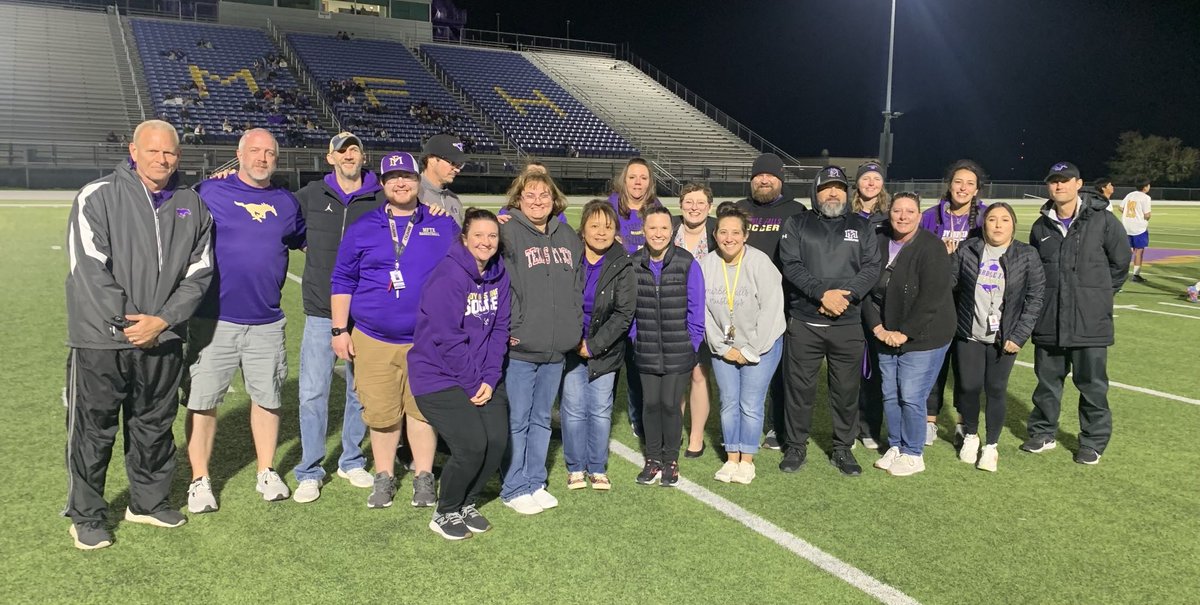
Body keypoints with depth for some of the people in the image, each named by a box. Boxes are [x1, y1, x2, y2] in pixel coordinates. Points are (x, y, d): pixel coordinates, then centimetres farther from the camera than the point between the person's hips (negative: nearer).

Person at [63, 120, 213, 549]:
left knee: (155, 426, 16)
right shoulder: (98, 196, -7)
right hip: (100, 339, -4)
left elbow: (199, 272, 2)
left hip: (163, 339, 4)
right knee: (92, 431, 5)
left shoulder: (192, 206, 6)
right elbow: (89, 268, -12)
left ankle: (149, 501, 33)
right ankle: (87, 516, 21)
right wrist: (126, 323, -14)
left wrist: (161, 320, -9)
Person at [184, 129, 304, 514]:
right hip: (213, 320, -3)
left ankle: (266, 472, 28)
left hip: (267, 323, 3)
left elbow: (307, 240, 25)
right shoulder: (210, 192, -1)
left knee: (267, 398, 12)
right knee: (202, 401, 4)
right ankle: (200, 480, 19)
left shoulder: (287, 202, 10)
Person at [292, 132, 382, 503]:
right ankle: (310, 472, 14)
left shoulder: (381, 200, 2)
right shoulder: (311, 196, 6)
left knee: (360, 392, 11)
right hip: (321, 313, 0)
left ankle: (352, 461, 28)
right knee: (312, 393, 0)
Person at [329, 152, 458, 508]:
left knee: (422, 409, 5)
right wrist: (340, 330, 4)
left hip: (428, 341, 0)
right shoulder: (362, 228, 6)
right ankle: (385, 477, 24)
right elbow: (342, 281, 9)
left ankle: (423, 477, 20)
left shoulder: (443, 226, 6)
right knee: (381, 412, 6)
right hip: (373, 340, 1)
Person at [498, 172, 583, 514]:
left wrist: (575, 331, 9)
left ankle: (535, 482, 28)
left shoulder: (569, 239, 12)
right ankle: (514, 489, 16)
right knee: (516, 421, 3)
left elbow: (578, 289, 17)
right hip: (519, 348, -6)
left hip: (556, 350, 6)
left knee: (542, 419, 16)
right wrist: (509, 330, -16)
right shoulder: (507, 233, -9)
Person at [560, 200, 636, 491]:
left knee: (600, 409, 5)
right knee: (573, 408, 3)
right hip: (570, 347, 1)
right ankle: (575, 468, 18)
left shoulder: (622, 266, -6)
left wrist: (593, 345, -12)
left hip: (605, 349, 0)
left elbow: (623, 314, -9)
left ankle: (597, 468, 20)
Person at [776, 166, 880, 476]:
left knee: (847, 390, 7)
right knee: (799, 387, 5)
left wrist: (845, 295, -16)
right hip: (803, 323, -1)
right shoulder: (797, 224, 7)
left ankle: (843, 449, 23)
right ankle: (796, 447, 20)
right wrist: (823, 293, -18)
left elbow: (871, 267, 1)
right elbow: (790, 264, -6)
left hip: (847, 324, 1)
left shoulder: (862, 227, 12)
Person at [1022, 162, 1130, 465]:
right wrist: (1043, 299, 10)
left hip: (1091, 322, -3)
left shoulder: (1102, 220, -6)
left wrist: (1100, 294, 8)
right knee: (1047, 380, 14)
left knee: (1092, 384, 6)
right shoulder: (1041, 226, 6)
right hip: (1048, 323, 4)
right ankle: (1043, 433, 28)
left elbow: (1121, 262, 3)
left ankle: (1094, 441, 19)